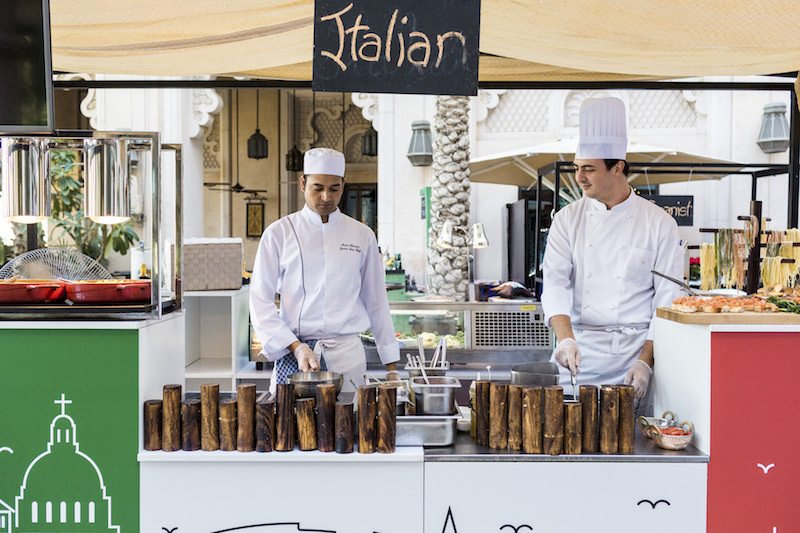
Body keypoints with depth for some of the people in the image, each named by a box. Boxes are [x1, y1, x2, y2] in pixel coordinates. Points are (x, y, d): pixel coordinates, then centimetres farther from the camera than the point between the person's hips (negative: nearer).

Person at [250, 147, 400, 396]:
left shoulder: (362, 236, 9)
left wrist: (391, 366, 10)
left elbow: (376, 303, 12)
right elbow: (260, 301, -1)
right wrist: (296, 347, -13)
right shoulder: (278, 233, 3)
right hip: (293, 356, -1)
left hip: (347, 357, 1)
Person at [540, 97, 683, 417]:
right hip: (580, 353, 1)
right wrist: (566, 339, -22)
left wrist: (646, 361, -11)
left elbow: (667, 301, -2)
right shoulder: (568, 220, 4)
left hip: (635, 351, -1)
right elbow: (555, 283, -5)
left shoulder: (659, 224, -1)